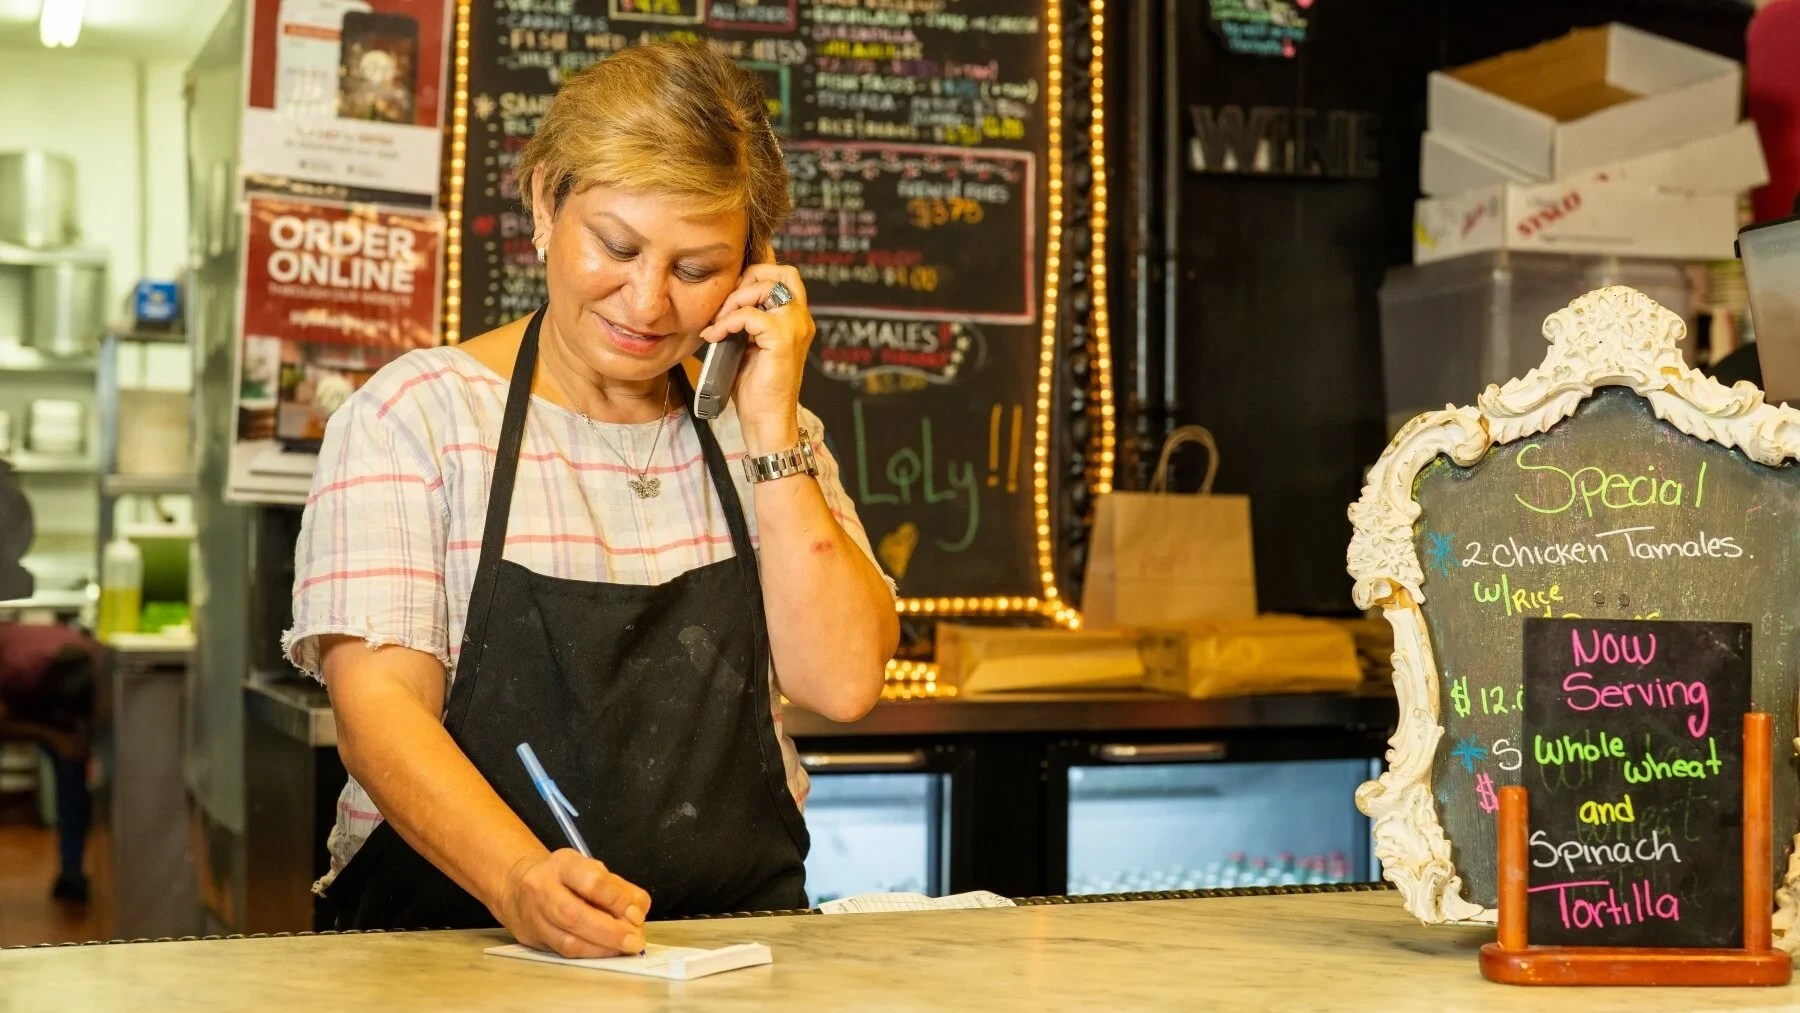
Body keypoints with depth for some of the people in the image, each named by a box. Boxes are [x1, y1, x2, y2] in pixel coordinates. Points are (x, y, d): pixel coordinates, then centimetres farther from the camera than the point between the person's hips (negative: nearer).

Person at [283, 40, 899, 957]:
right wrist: (522, 879, -27)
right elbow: (378, 707, -11)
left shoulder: (767, 435, 13)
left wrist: (771, 430, -5)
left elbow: (843, 684, 0)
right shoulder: (415, 414, 1)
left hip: (734, 948, 3)